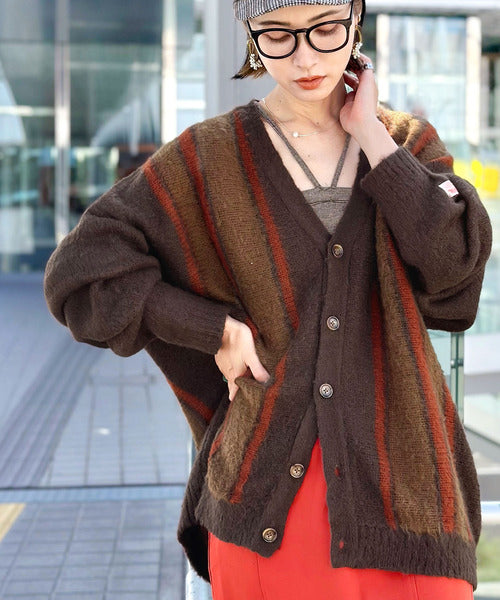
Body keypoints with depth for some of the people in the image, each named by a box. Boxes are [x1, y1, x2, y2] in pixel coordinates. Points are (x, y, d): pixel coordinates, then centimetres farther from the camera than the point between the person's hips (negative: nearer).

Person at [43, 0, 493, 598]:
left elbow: (456, 268, -12)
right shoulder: (213, 155, -2)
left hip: (400, 478, 2)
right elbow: (81, 272, -4)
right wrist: (217, 331, -7)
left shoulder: (409, 143, 5)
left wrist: (370, 135, -9)